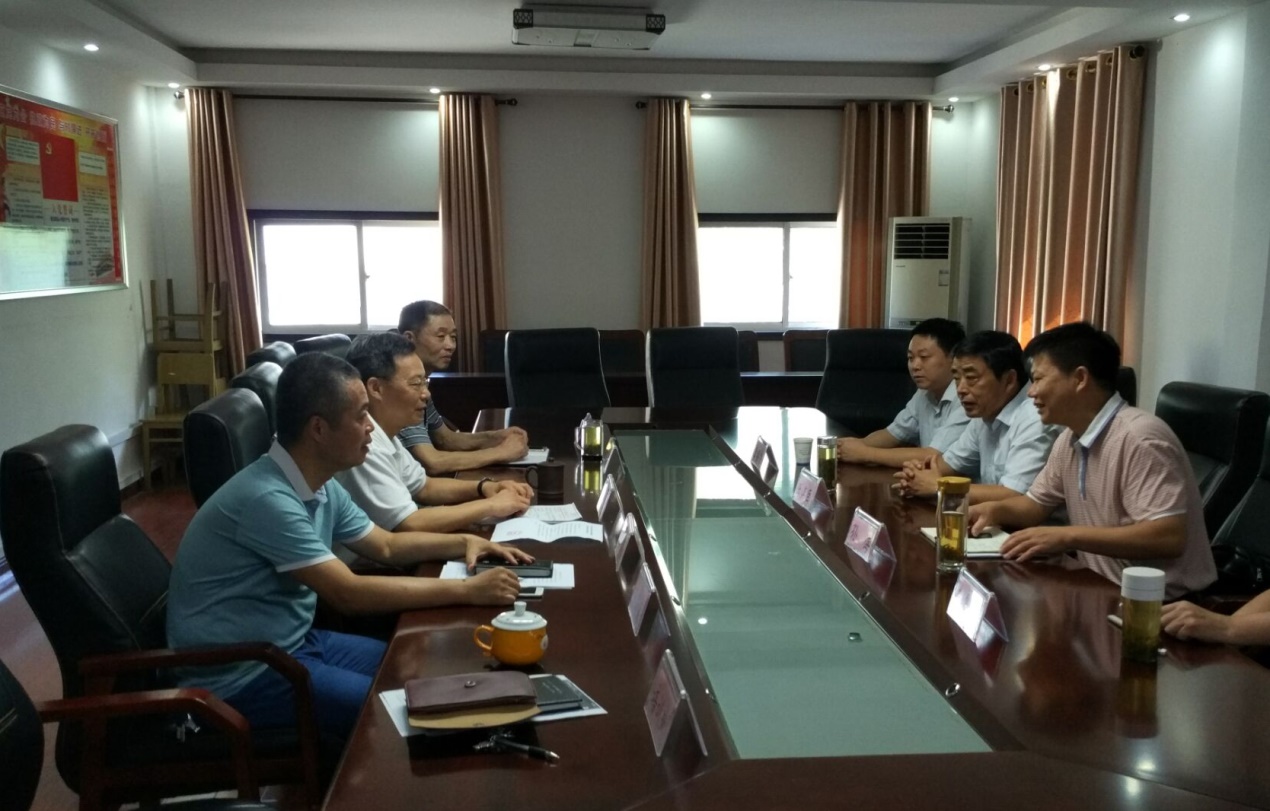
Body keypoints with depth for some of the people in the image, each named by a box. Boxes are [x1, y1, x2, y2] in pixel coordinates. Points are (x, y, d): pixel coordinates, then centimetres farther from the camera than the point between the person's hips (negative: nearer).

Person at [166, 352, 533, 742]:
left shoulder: (321, 488, 2)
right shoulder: (267, 499, -28)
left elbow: (386, 546, 16)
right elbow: (350, 594, -30)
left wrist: (463, 542, 1)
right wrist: (467, 591, -26)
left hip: (293, 641, 9)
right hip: (241, 675, -9)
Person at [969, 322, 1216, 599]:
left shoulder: (1140, 438, -21)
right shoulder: (1070, 439, 7)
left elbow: (1169, 538, -28)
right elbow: (1036, 504, 20)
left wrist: (1067, 536, -29)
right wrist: (994, 509, -1)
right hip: (1108, 590, 8)